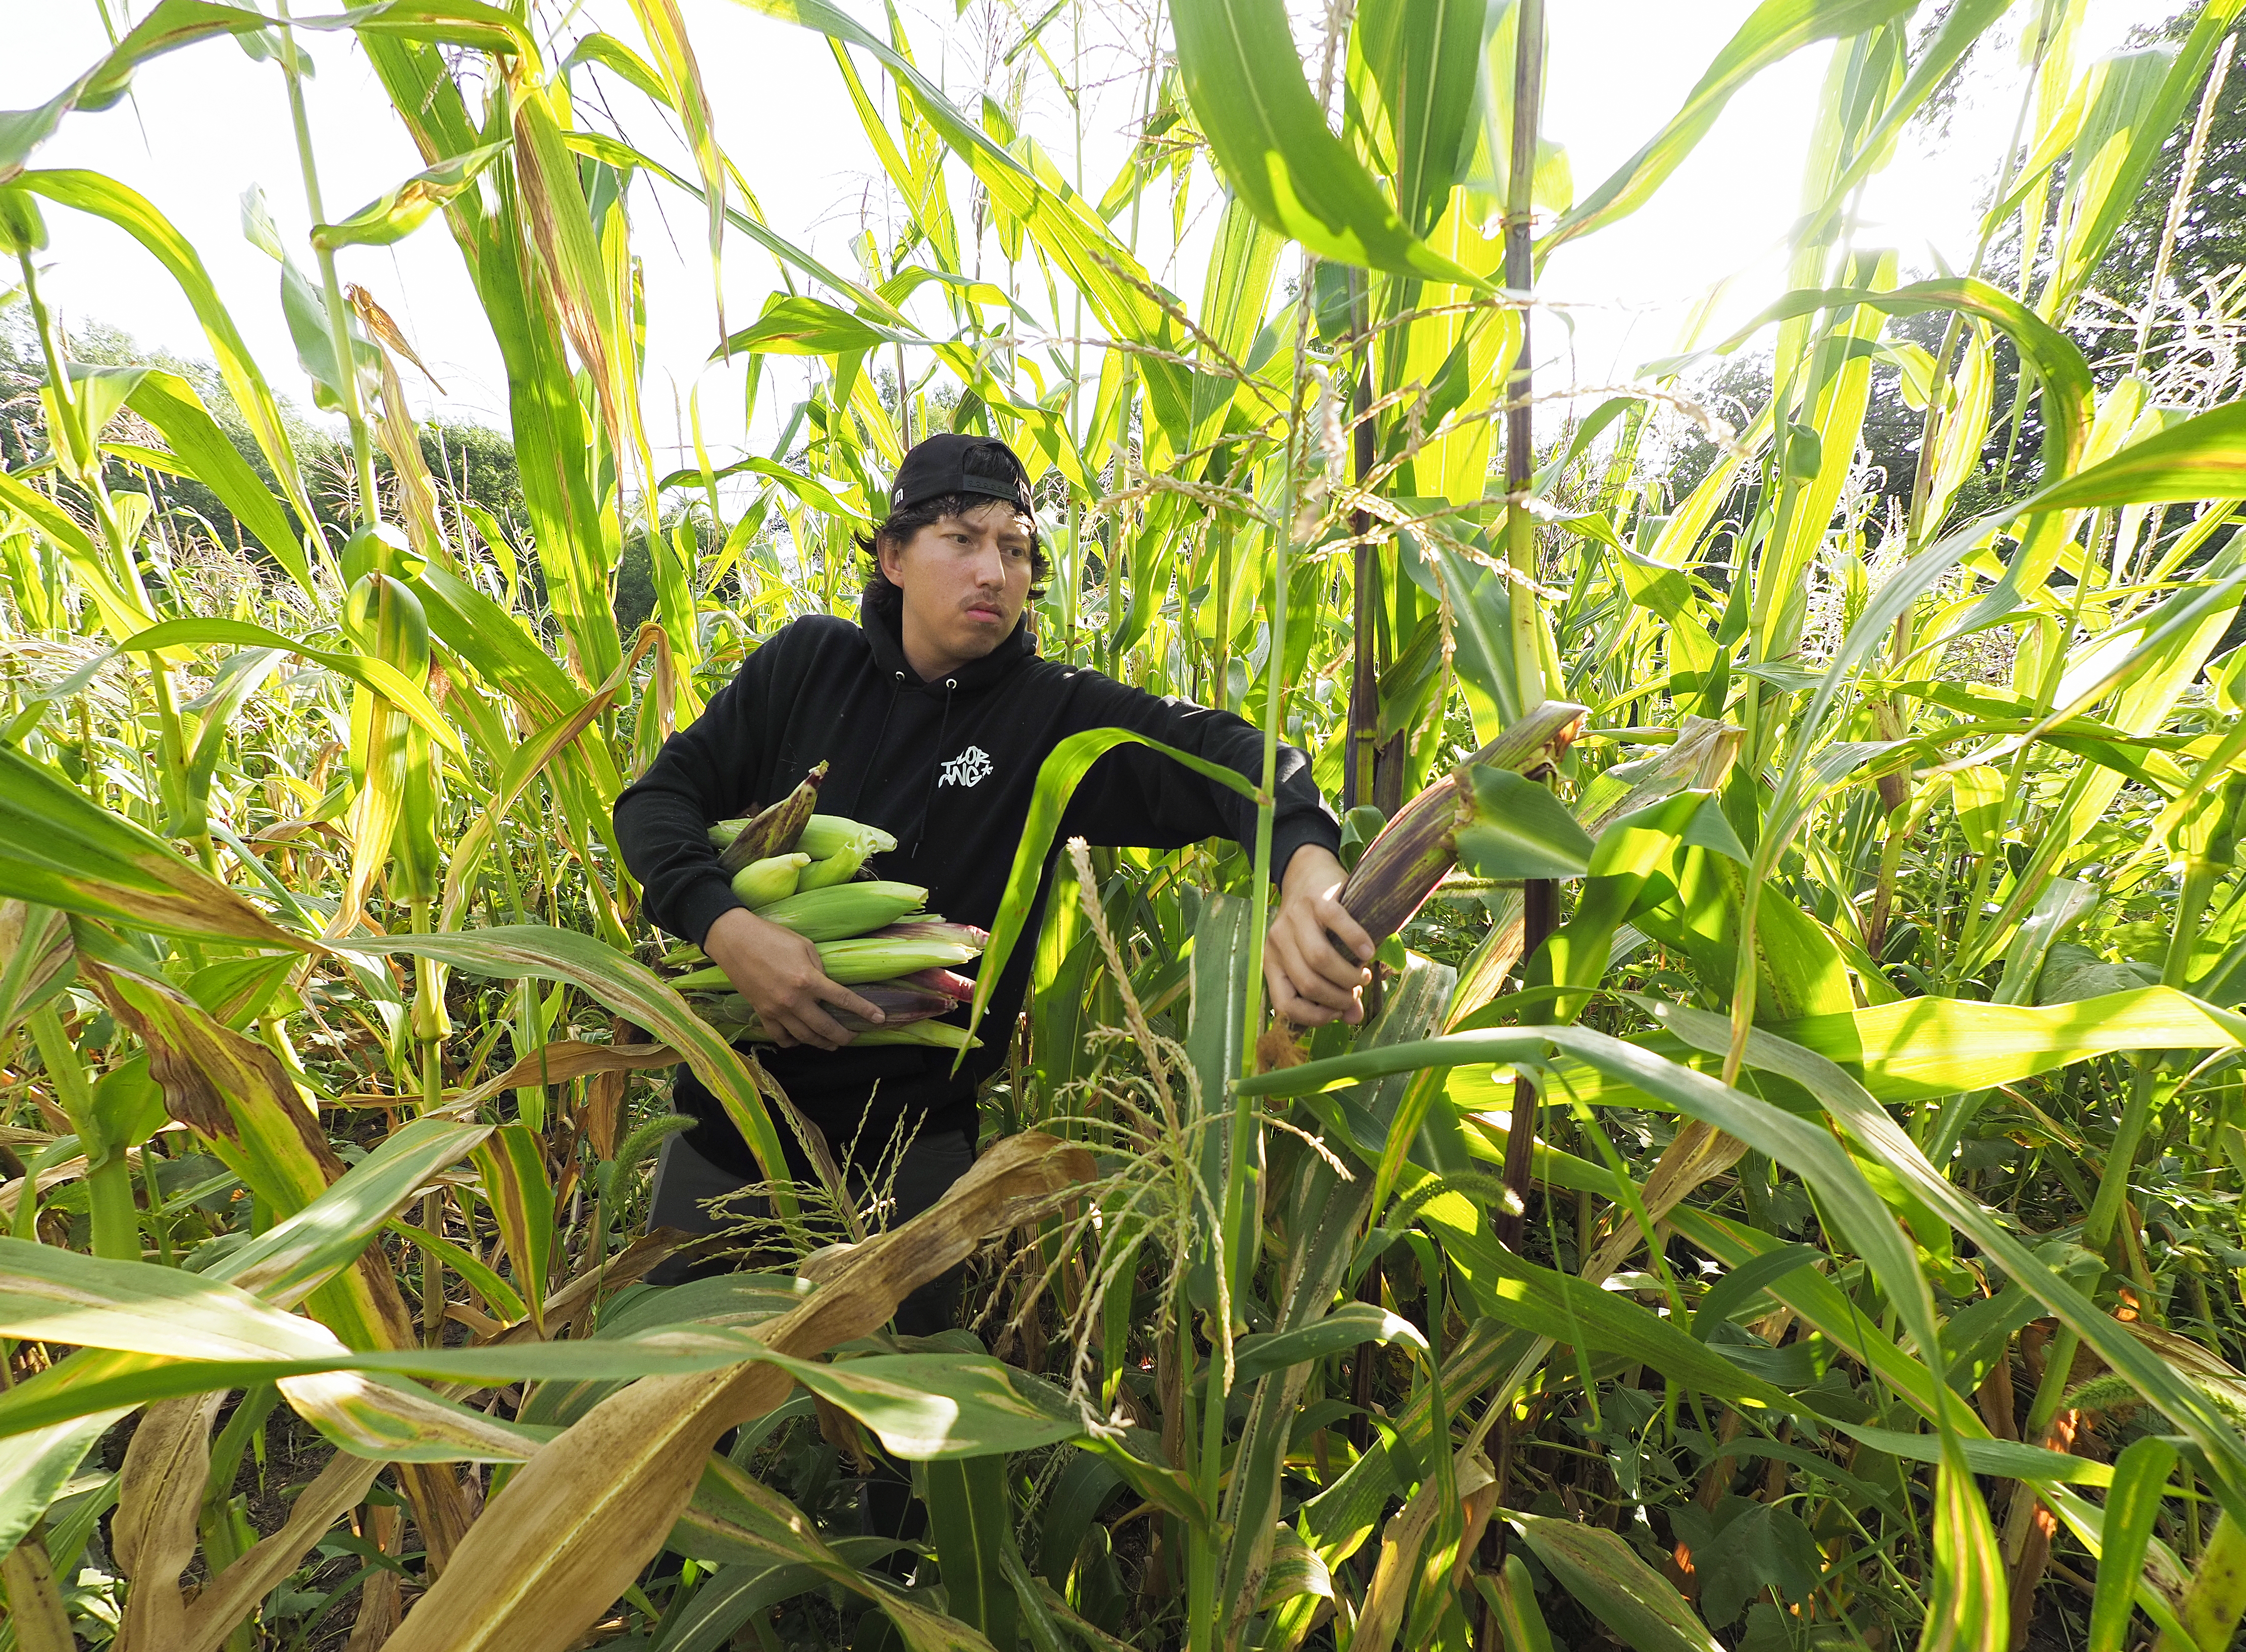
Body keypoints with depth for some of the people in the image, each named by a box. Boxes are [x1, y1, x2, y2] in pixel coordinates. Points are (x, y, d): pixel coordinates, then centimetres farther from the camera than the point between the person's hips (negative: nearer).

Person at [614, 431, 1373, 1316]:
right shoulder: (808, 662, -3)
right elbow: (660, 795, -3)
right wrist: (725, 926, -23)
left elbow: (1223, 753, -23)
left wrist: (1306, 864, -45)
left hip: (914, 1148, -2)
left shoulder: (1058, 716, -9)